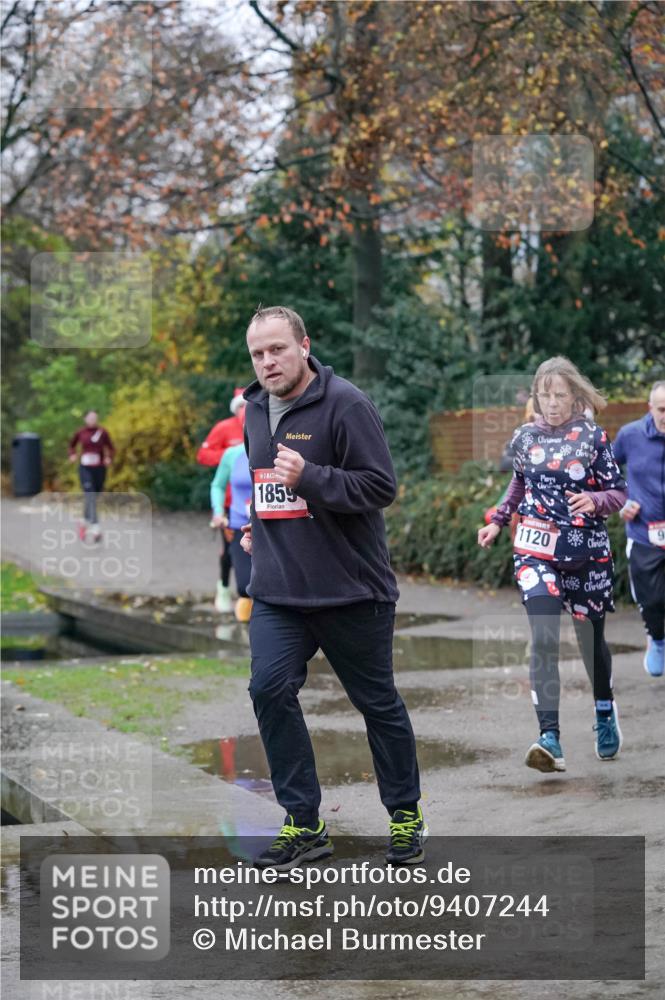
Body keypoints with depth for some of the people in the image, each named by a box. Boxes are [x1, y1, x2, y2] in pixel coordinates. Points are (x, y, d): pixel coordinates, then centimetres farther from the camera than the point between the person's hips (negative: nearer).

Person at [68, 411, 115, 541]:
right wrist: (72, 455, 3)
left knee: (92, 498, 13)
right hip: (85, 468, -1)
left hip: (99, 469, 1)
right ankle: (96, 528, -22)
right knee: (90, 497, -15)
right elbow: (72, 444, 20)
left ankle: (85, 522, 37)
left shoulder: (103, 432, -2)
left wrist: (109, 458, -12)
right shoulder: (80, 432, 0)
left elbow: (111, 449, 7)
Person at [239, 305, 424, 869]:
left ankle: (406, 815, 25)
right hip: (277, 589, 6)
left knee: (377, 702, 7)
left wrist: (309, 477, -27)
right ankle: (304, 824, 1)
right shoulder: (256, 409, 11)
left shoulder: (345, 404, -13)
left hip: (351, 589, -6)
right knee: (270, 689, -10)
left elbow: (381, 485, -18)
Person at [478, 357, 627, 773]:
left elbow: (620, 493, -3)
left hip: (587, 551, -1)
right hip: (537, 548, 1)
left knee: (591, 637, 13)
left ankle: (605, 715, 40)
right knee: (544, 640, -15)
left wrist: (594, 500, -23)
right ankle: (550, 738, -22)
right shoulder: (525, 436, 4)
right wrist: (498, 521, 20)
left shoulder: (593, 436, -5)